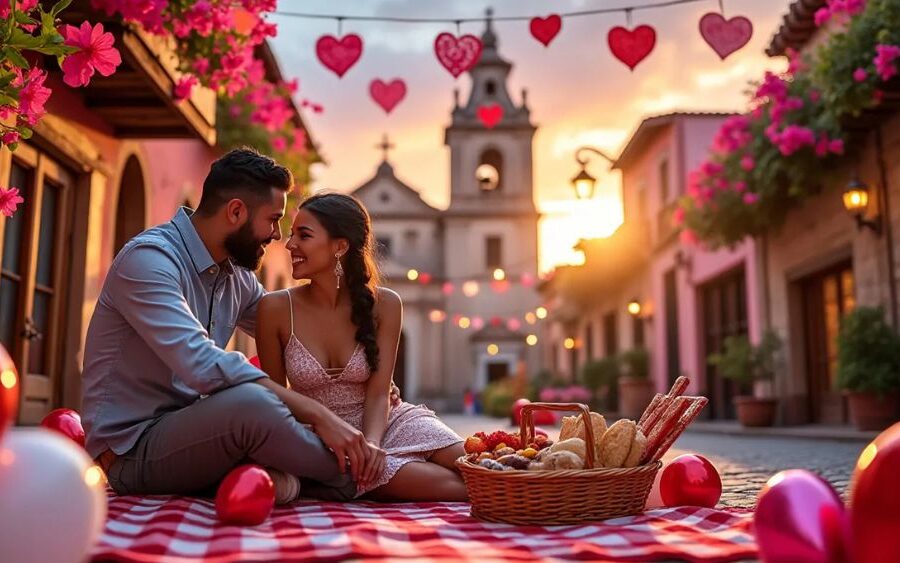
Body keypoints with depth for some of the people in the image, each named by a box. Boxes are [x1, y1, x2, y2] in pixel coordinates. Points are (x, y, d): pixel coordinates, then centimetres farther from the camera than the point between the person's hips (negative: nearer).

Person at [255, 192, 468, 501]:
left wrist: (371, 442, -28)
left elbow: (378, 394, -8)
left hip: (385, 421, 2)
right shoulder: (276, 308, -10)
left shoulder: (384, 304, -7)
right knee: (452, 486, -25)